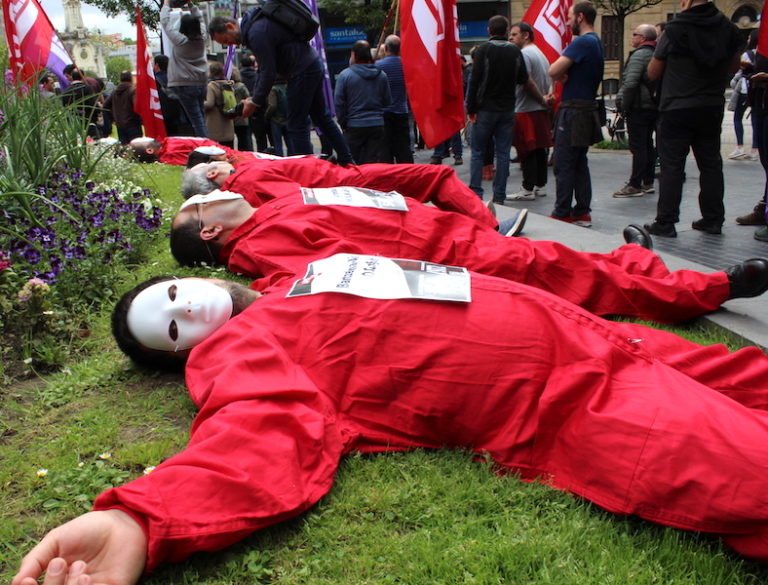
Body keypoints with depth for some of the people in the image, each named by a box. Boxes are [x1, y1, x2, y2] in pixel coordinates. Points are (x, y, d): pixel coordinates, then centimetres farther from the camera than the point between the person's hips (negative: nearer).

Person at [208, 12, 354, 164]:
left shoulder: (257, 33, -20)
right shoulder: (254, 22, 13)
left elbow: (268, 73, -20)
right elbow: (265, 68, 17)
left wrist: (255, 102, -9)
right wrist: (254, 96, 11)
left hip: (303, 71, -11)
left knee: (296, 126, -5)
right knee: (322, 118, 18)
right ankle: (347, 161, 24)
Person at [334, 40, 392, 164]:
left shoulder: (345, 75, -5)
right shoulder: (381, 75, 5)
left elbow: (338, 103, -5)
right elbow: (388, 101, 10)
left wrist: (343, 123, 5)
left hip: (354, 126, -3)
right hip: (378, 126, 3)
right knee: (378, 166, 2)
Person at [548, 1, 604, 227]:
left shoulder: (582, 42, -16)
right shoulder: (597, 42, 16)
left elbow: (554, 71, -20)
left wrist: (561, 76, 0)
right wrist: (565, 76, -5)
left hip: (574, 111, -10)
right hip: (588, 109, 10)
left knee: (564, 165, -4)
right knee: (580, 164, 12)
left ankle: (562, 214, 0)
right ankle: (582, 212, 15)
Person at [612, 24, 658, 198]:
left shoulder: (639, 55, -13)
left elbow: (630, 83, -22)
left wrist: (624, 105, -13)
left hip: (639, 107, -9)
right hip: (654, 107, 9)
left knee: (638, 146, -8)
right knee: (648, 144, 14)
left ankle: (635, 185, -7)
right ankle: (648, 183, 20)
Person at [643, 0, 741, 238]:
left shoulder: (675, 29, -11)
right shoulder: (727, 28, 4)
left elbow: (653, 73, -3)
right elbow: (733, 67, 17)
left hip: (677, 109, -4)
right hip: (713, 108, 5)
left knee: (672, 166, -1)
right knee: (711, 164, 11)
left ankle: (665, 222, 0)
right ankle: (713, 220, 17)